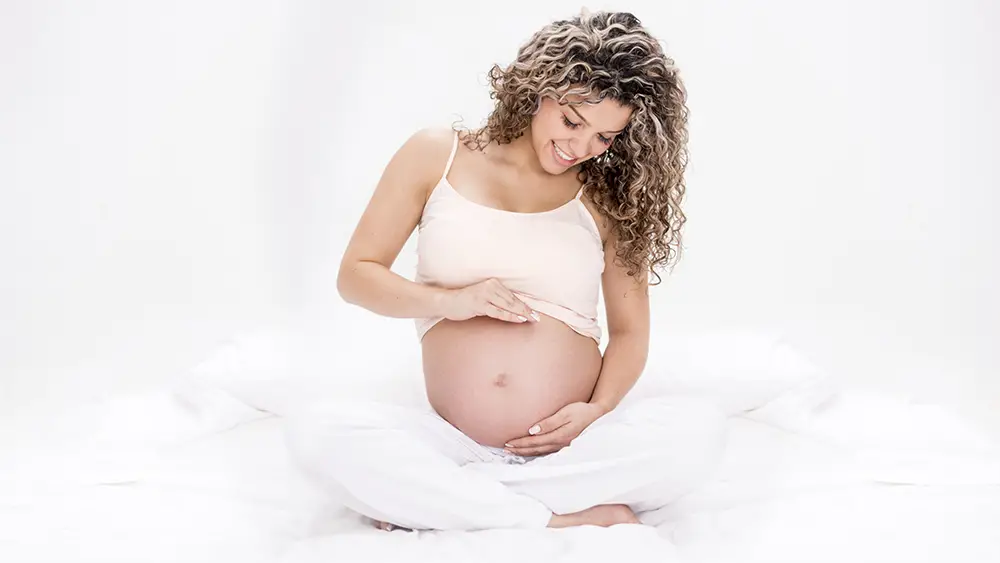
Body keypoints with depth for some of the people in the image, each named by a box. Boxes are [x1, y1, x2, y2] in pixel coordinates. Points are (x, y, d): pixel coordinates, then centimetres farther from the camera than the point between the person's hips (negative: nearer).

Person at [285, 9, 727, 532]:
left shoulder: (610, 198, 6)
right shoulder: (436, 155, 4)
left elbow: (630, 330, 9)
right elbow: (356, 274, 8)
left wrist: (599, 409, -11)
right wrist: (449, 300, -11)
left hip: (571, 446, 1)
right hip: (453, 441, -1)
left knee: (698, 428, -29)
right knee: (316, 431, -27)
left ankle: (441, 498, -22)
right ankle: (563, 516, -24)